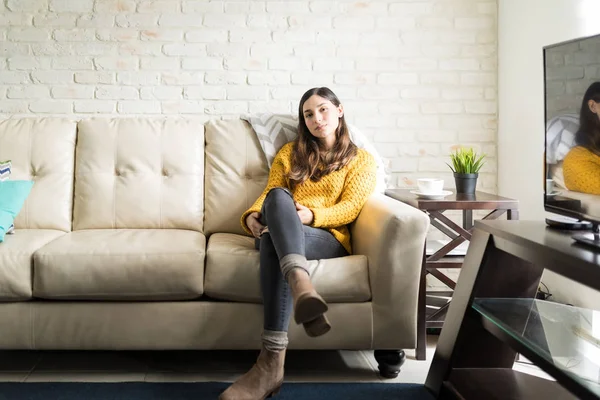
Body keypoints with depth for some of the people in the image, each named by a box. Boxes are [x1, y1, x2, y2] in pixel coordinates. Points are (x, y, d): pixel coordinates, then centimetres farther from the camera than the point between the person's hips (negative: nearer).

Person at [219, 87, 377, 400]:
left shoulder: (360, 159, 17)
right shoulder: (290, 152, 27)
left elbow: (350, 207, 2)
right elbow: (268, 194, 16)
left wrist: (310, 215, -18)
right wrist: (252, 215, -9)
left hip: (329, 238, -2)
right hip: (279, 233, 3)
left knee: (275, 242, -39)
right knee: (278, 196, -37)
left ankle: (272, 362, -54)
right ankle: (302, 287, -64)